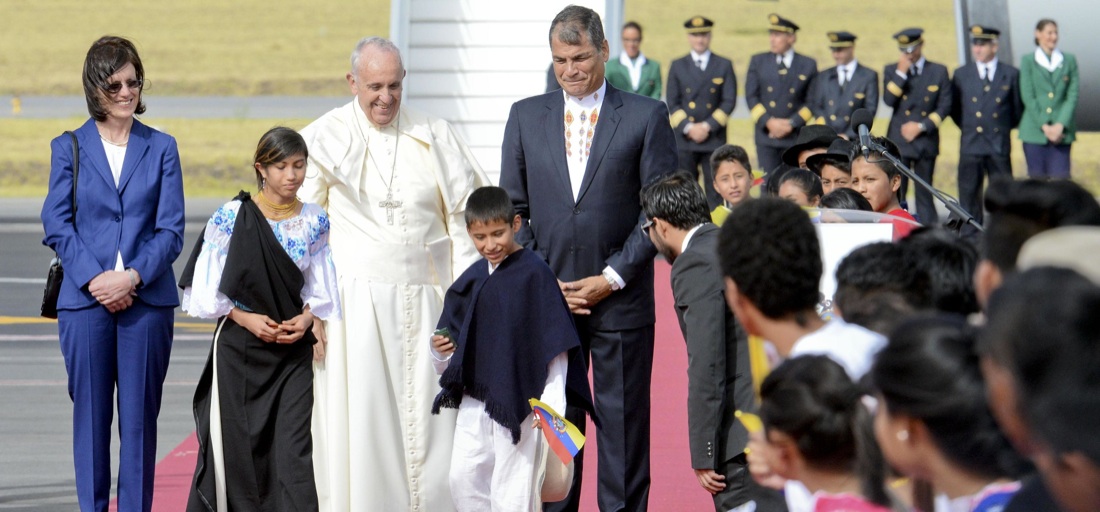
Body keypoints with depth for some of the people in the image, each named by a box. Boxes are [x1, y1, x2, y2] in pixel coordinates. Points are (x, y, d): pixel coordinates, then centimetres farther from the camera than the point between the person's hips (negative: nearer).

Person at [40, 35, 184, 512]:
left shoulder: (161, 148, 7)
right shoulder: (69, 147, 6)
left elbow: (171, 229, 2)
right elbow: (57, 224, 1)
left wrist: (133, 277, -12)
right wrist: (93, 279, -12)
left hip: (147, 300, 0)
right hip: (84, 300, 0)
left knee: (140, 414, 2)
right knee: (90, 413, 3)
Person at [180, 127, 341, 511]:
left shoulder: (315, 222, 3)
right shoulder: (231, 217, -5)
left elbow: (320, 288, 9)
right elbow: (208, 288, -2)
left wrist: (308, 317, -9)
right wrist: (245, 318, -12)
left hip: (293, 350, 1)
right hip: (238, 347, -1)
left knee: (294, 447, -6)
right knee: (236, 445, 5)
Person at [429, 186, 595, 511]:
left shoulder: (534, 273, -9)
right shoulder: (471, 279, 8)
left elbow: (556, 343, -10)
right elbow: (453, 339, 17)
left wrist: (552, 403, -15)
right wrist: (440, 351, -6)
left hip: (520, 399, -6)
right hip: (474, 396, 6)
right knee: (463, 477, 6)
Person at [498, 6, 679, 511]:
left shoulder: (647, 116, 1)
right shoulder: (526, 116, 9)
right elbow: (513, 210, 9)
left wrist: (612, 278, -7)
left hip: (620, 300, -2)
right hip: (547, 299, 2)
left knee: (623, 426, 2)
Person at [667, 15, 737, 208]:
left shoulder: (724, 66, 7)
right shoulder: (677, 66, 10)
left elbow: (729, 101, 0)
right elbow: (672, 103, 4)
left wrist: (707, 126, -10)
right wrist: (688, 127, -10)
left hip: (714, 138, -1)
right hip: (684, 139, 1)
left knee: (715, 192, -1)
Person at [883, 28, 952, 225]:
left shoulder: (939, 71, 6)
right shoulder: (891, 70, 8)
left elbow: (944, 107, 2)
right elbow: (888, 100, -6)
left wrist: (921, 126, -8)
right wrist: (901, 73, -12)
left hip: (926, 140, 0)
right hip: (898, 141, 0)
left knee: (924, 193, 4)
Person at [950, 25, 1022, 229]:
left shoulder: (1011, 74, 4)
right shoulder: (961, 74, 7)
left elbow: (1018, 108, 11)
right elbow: (954, 108, 15)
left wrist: (1004, 128, 9)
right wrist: (968, 128, 9)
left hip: (999, 145, -1)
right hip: (970, 144, 1)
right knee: (969, 195, 1)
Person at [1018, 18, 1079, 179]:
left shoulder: (1069, 60, 10)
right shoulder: (1028, 61, 5)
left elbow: (1072, 96, 4)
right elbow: (1027, 97, -1)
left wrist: (1060, 125, -9)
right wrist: (1044, 126, -11)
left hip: (1062, 132, 1)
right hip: (1034, 132, -1)